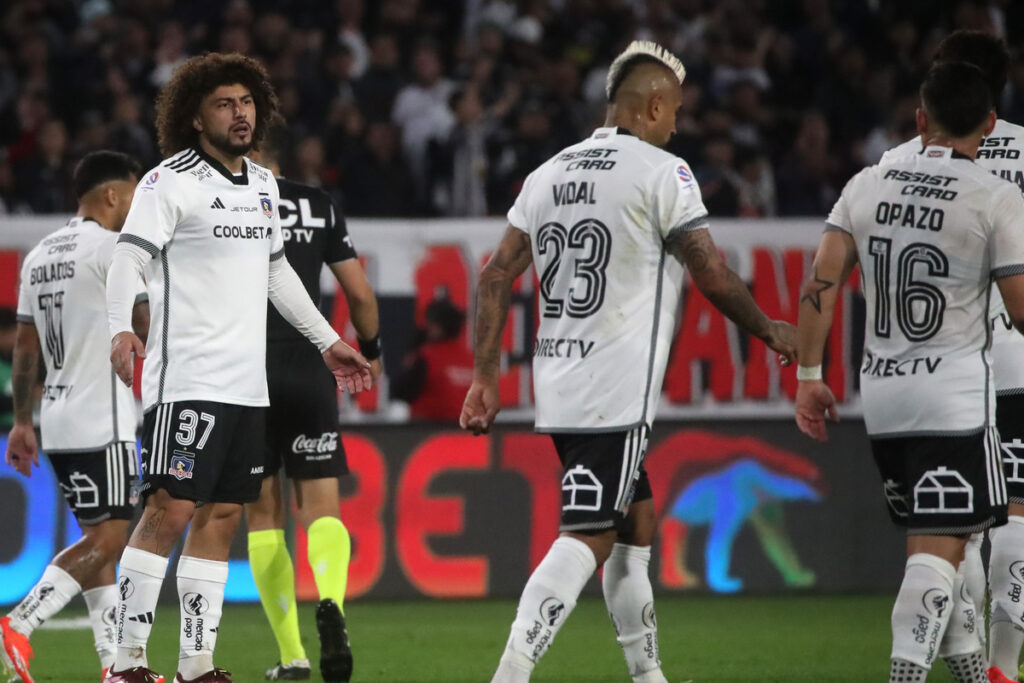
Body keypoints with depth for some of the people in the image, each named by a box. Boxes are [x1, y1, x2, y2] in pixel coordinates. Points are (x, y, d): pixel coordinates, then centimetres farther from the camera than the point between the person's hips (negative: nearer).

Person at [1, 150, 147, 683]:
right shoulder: (113, 249, -10)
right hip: (102, 420, -9)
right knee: (107, 539, -8)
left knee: (99, 538, 12)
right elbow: (148, 330, -10)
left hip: (57, 420, 9)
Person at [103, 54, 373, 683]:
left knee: (221, 516, 6)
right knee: (169, 512, -12)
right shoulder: (170, 182, -6)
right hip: (186, 379, -7)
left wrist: (328, 341, 33)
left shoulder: (263, 184, 17)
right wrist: (120, 329, -33)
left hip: (247, 386, 7)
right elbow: (129, 257, -16)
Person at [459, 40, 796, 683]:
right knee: (586, 539, -11)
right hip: (617, 390, -8)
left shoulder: (549, 175, 12)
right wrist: (771, 330, 11)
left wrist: (485, 376, 13)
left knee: (637, 521, 19)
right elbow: (713, 276, -6)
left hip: (560, 384, 8)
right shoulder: (661, 173, -8)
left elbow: (497, 276, 10)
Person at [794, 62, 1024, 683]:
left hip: (882, 393, 5)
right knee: (938, 548, -7)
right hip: (954, 395, -5)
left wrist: (809, 376, 9)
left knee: (931, 537, 17)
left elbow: (820, 287, 2)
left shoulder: (867, 185, 5)